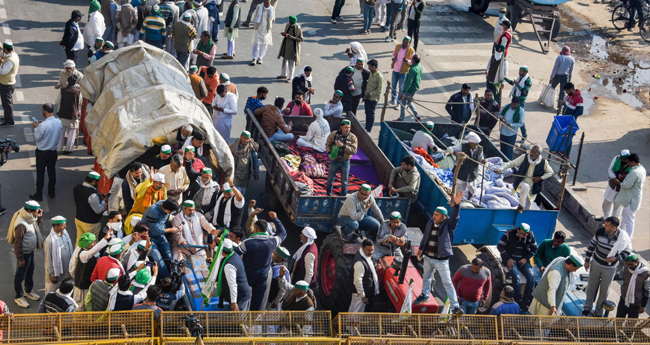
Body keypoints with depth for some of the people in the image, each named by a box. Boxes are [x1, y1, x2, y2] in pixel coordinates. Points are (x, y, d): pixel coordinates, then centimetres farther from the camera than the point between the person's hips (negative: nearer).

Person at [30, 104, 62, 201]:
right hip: (53, 152, 6)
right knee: (52, 172, 19)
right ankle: (51, 192, 31)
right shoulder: (59, 122, -10)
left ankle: (39, 195, 18)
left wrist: (36, 127, -2)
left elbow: (37, 138, -17)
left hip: (42, 153, -5)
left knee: (40, 174, 8)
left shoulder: (43, 125, -29)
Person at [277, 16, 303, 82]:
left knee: (291, 62, 3)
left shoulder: (298, 28, -20)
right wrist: (284, 34, -11)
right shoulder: (287, 25, -3)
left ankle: (290, 77, 15)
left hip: (293, 47, -6)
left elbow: (301, 39, -14)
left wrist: (292, 37, -26)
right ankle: (284, 75, 34)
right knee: (285, 60, 18)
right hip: (286, 45, 6)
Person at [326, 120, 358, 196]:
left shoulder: (353, 138, -9)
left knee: (344, 181, 10)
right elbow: (327, 144, 7)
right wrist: (329, 152, -12)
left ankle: (343, 196, 27)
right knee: (330, 179, 10)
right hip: (334, 161, 1)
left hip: (345, 162, 0)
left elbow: (354, 150, -17)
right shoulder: (333, 135, -8)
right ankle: (329, 195, 30)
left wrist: (343, 146, -27)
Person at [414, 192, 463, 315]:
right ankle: (425, 295, 50)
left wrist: (456, 204, -49)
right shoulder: (430, 222, -1)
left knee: (447, 283, -5)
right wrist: (421, 248, 22)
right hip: (428, 257, 6)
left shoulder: (448, 224, -15)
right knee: (426, 277, 26)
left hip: (441, 260, -5)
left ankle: (455, 306, -1)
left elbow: (454, 216, -34)